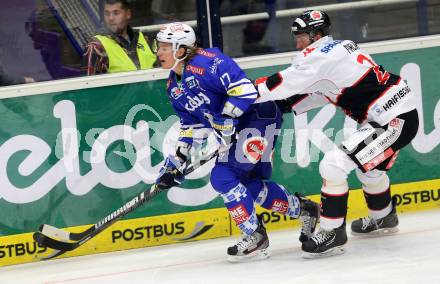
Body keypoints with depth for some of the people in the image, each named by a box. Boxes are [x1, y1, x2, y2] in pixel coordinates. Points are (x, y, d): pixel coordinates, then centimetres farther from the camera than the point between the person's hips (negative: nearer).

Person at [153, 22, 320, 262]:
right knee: (252, 184, 11)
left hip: (259, 116, -10)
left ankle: (254, 236, -10)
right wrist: (177, 159, 9)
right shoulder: (174, 87, 8)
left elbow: (243, 88, -27)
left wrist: (226, 119, -29)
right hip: (233, 128, 10)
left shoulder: (205, 62, -22)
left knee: (223, 176, -18)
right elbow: (191, 125, 15)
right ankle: (304, 209, 31)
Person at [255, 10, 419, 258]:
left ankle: (333, 233, -6)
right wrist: (287, 105, 12)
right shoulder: (342, 48, 14)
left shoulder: (322, 55, -14)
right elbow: (322, 93, 20)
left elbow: (283, 84, -13)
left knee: (334, 165, -13)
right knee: (369, 166, 33)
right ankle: (383, 218, 56)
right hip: (400, 114, 10)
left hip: (394, 121, -10)